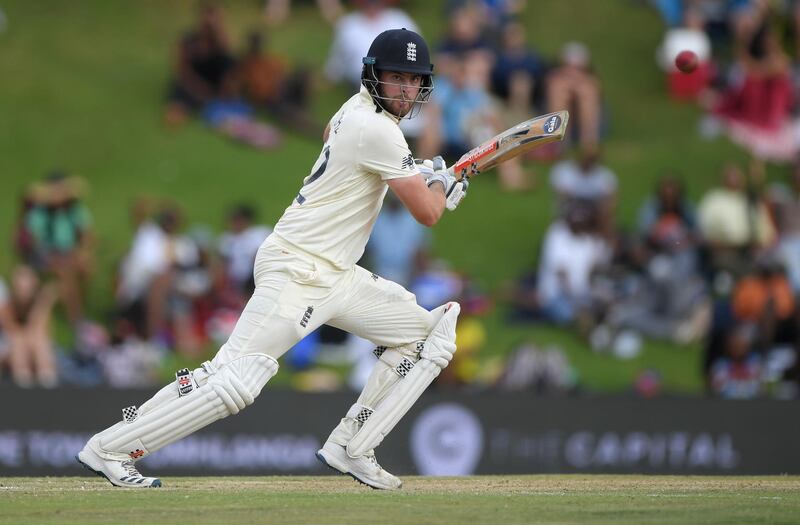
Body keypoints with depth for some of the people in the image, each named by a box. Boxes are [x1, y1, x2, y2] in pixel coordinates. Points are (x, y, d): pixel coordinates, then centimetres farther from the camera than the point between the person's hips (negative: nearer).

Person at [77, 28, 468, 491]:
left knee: (427, 334, 9)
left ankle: (350, 450, 8)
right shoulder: (377, 130, -18)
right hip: (297, 273, -10)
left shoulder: (358, 107, 10)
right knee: (235, 380, -18)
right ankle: (109, 448, -9)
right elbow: (427, 213, -16)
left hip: (336, 276, 10)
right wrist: (441, 183, 7)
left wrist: (413, 171, 29)